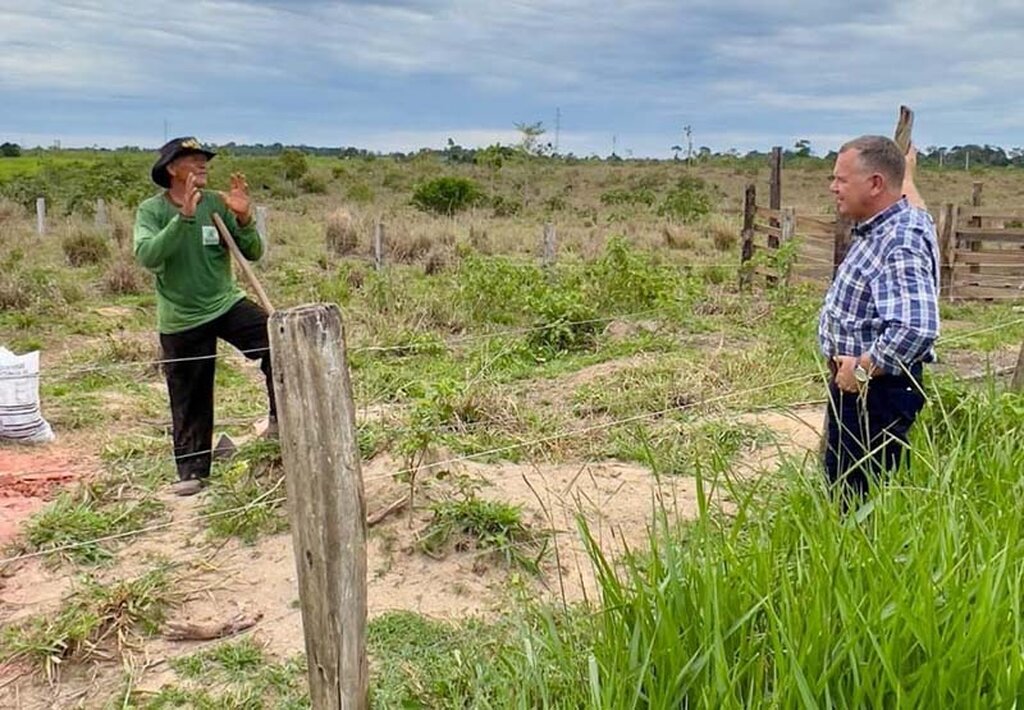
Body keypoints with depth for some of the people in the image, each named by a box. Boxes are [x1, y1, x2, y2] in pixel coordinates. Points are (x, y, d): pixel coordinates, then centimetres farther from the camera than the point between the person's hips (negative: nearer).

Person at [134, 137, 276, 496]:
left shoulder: (217, 204, -3)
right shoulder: (151, 210, -7)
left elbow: (254, 253, -4)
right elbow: (147, 256, -25)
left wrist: (244, 218, -22)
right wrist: (184, 217, -34)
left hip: (226, 304, 1)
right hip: (180, 318, -1)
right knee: (189, 398, 8)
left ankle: (281, 416, -4)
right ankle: (191, 470, 26)